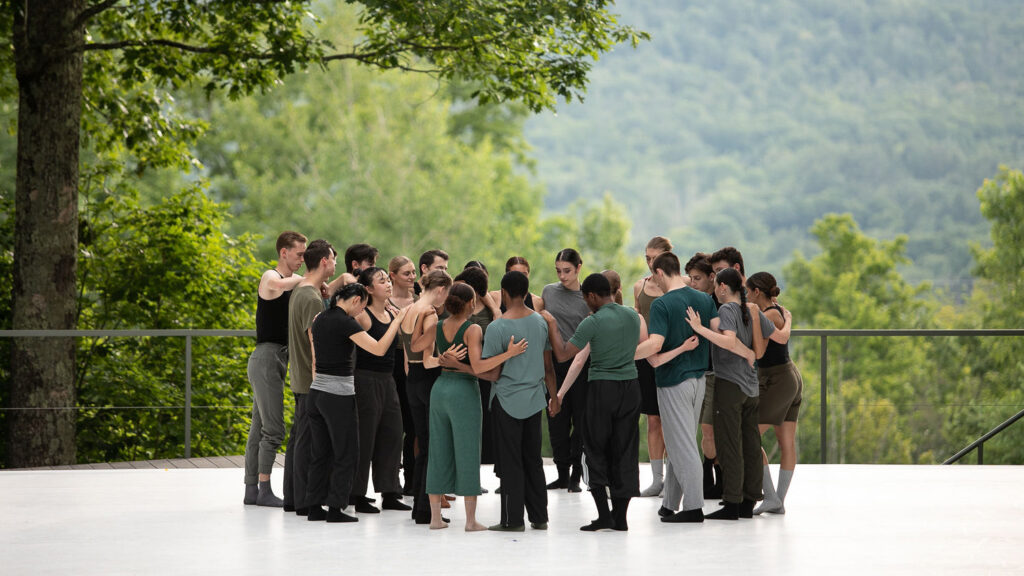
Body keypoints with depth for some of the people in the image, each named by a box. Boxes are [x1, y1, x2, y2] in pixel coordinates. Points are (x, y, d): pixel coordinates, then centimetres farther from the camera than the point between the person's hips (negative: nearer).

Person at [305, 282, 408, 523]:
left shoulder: (320, 319, 10)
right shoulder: (346, 323, -15)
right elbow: (379, 349, -20)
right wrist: (397, 320, -12)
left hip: (316, 392, 8)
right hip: (339, 396, -8)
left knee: (320, 453, 13)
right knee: (346, 454, 3)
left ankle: (315, 507, 15)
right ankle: (335, 509, 4)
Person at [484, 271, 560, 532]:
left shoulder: (497, 327, -14)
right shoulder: (540, 322, 4)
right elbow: (548, 365, 11)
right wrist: (553, 396, 20)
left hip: (507, 400, -6)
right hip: (534, 399, 6)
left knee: (510, 462, 0)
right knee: (533, 460, 13)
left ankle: (513, 519, 2)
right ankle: (539, 517, 17)